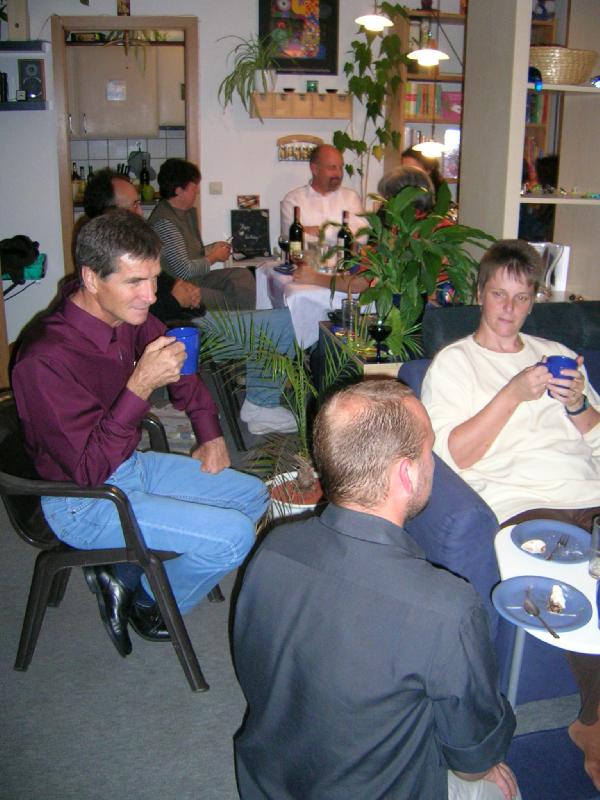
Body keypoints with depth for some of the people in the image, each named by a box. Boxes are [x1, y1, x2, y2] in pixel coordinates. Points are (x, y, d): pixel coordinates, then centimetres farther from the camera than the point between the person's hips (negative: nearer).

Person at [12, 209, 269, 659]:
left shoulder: (130, 317, -5)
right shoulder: (46, 361, -29)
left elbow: (180, 368, 16)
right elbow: (89, 472, -29)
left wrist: (210, 433, 10)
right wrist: (141, 386, -36)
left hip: (132, 465, 9)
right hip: (83, 503, -8)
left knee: (253, 496, 11)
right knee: (233, 534, -19)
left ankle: (125, 576, 11)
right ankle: (150, 605, 10)